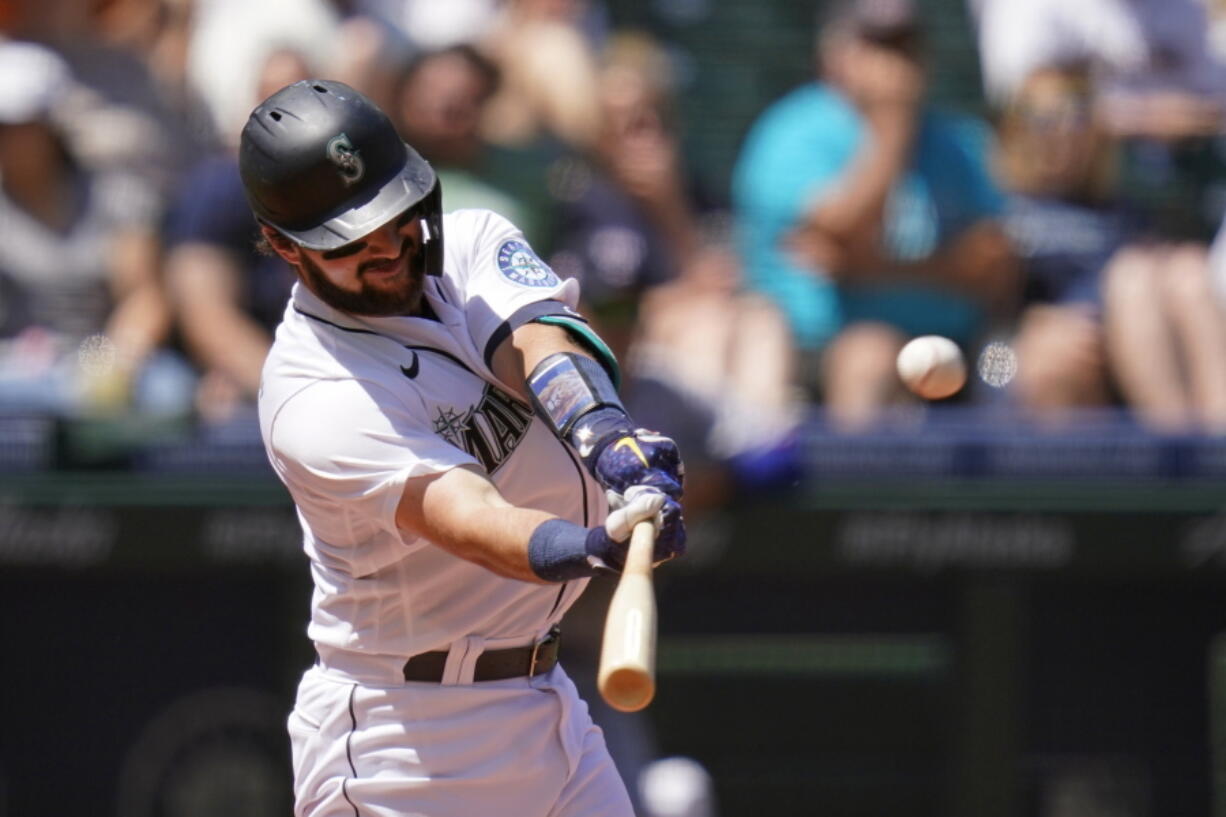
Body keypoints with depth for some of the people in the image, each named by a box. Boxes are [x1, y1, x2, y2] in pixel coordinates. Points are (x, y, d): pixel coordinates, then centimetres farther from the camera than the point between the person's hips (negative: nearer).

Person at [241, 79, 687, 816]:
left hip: (544, 695, 7)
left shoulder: (472, 244, 0)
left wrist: (605, 431, -43)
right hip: (406, 739, -7)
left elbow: (536, 341, -21)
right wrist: (600, 544, -54)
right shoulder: (312, 401, -21)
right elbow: (470, 521, -35)